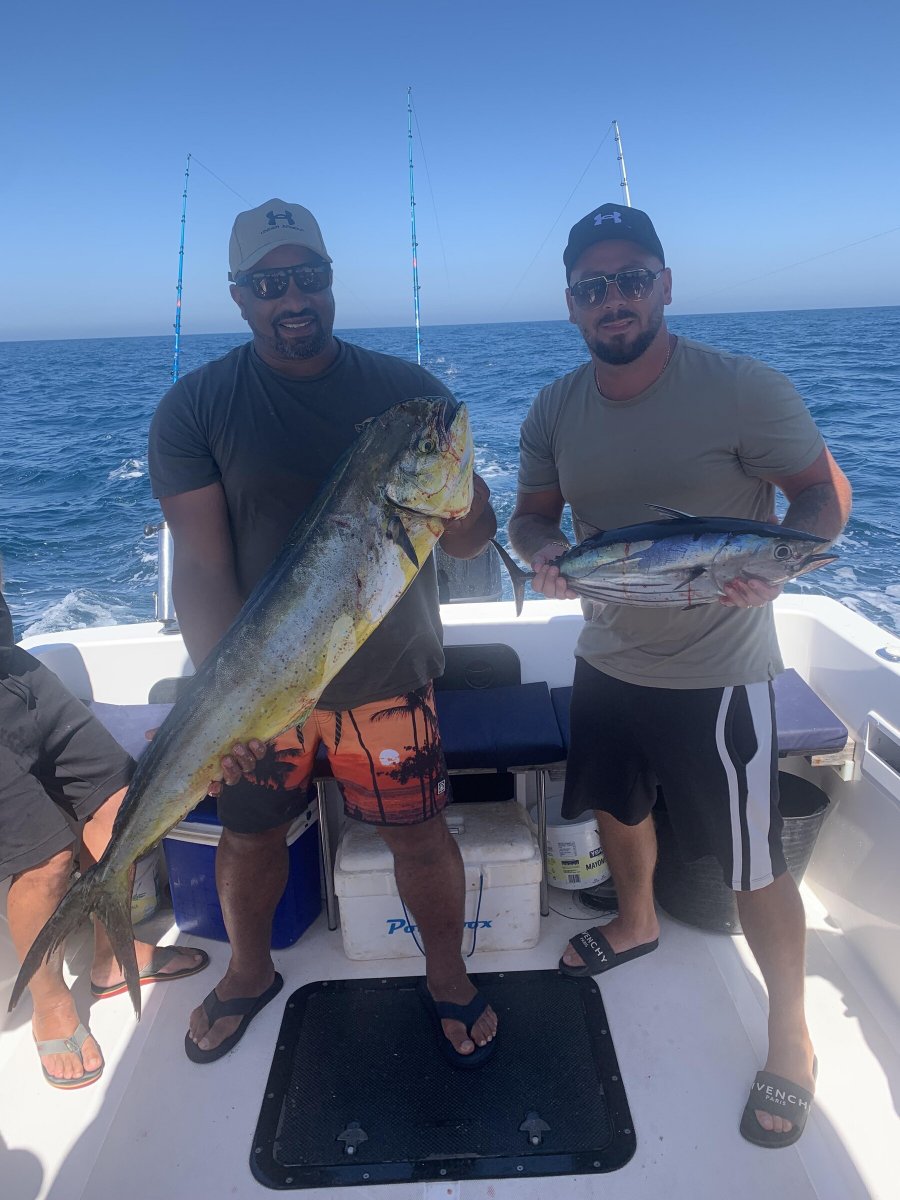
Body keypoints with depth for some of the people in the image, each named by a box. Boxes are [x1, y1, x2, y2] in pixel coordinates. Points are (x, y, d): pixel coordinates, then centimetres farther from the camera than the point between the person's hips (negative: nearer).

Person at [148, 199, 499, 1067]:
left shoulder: (409, 392, -3)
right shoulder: (194, 408, -6)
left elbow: (473, 537, -4)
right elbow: (200, 564, -12)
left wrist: (452, 509, -29)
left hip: (388, 676, 0)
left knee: (419, 833, 9)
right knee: (249, 833, 17)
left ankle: (447, 975, 41)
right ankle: (250, 971, 49)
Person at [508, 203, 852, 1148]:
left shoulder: (743, 389, -17)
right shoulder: (554, 411, -2)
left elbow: (825, 493, -8)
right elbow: (531, 514, 7)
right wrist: (539, 550, -17)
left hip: (716, 675, -5)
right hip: (605, 660, 6)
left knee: (753, 867, 6)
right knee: (616, 808, 26)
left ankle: (790, 1042, 33)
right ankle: (636, 924, 57)